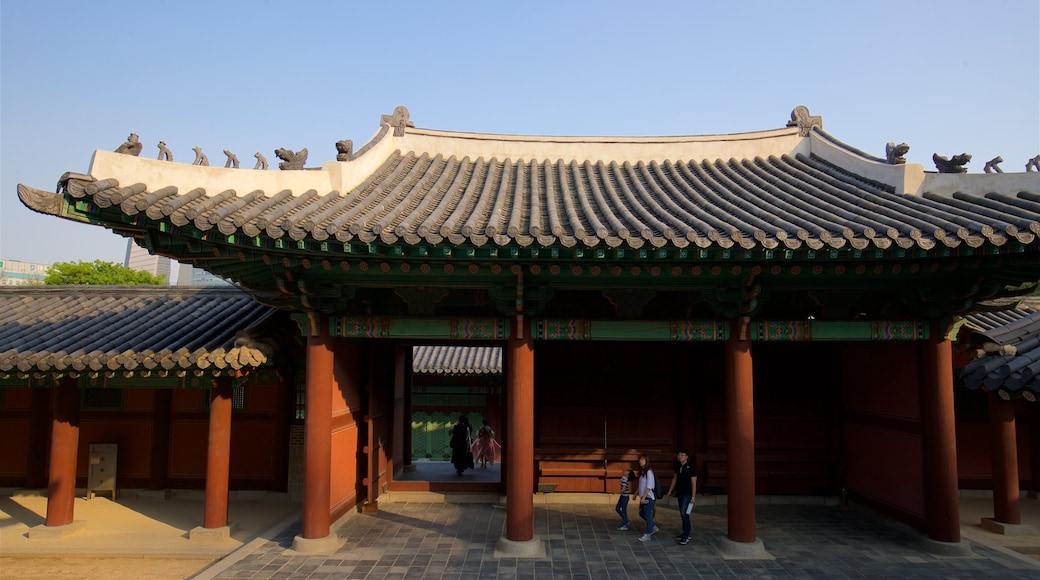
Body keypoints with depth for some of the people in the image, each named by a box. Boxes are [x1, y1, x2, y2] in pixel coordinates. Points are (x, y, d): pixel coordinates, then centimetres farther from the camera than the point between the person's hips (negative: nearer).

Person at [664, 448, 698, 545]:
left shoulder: (691, 467, -13)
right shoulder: (678, 467, 7)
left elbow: (694, 483, -14)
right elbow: (675, 479, 18)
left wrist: (693, 496, -16)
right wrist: (670, 490, 18)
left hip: (687, 494, -7)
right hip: (680, 493, 7)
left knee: (684, 514, -14)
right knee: (682, 514, 12)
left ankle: (686, 536, -9)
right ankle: (686, 533, 22)